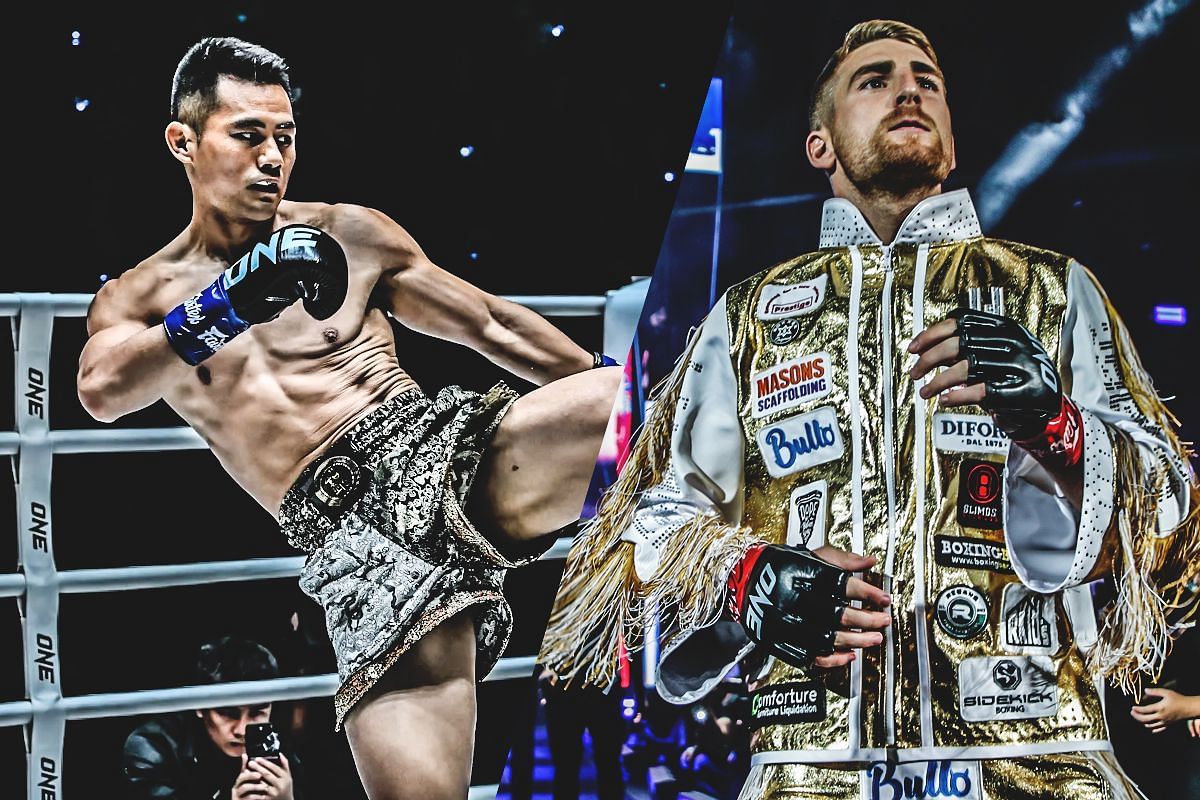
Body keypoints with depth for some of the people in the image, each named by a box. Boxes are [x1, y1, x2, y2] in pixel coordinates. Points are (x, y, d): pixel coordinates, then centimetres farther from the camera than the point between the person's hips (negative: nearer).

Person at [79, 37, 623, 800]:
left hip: (441, 441, 1)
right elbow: (103, 391, -10)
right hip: (350, 531, -1)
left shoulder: (350, 235, 15)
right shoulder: (138, 299, 13)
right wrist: (225, 306, -24)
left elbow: (494, 326, 19)